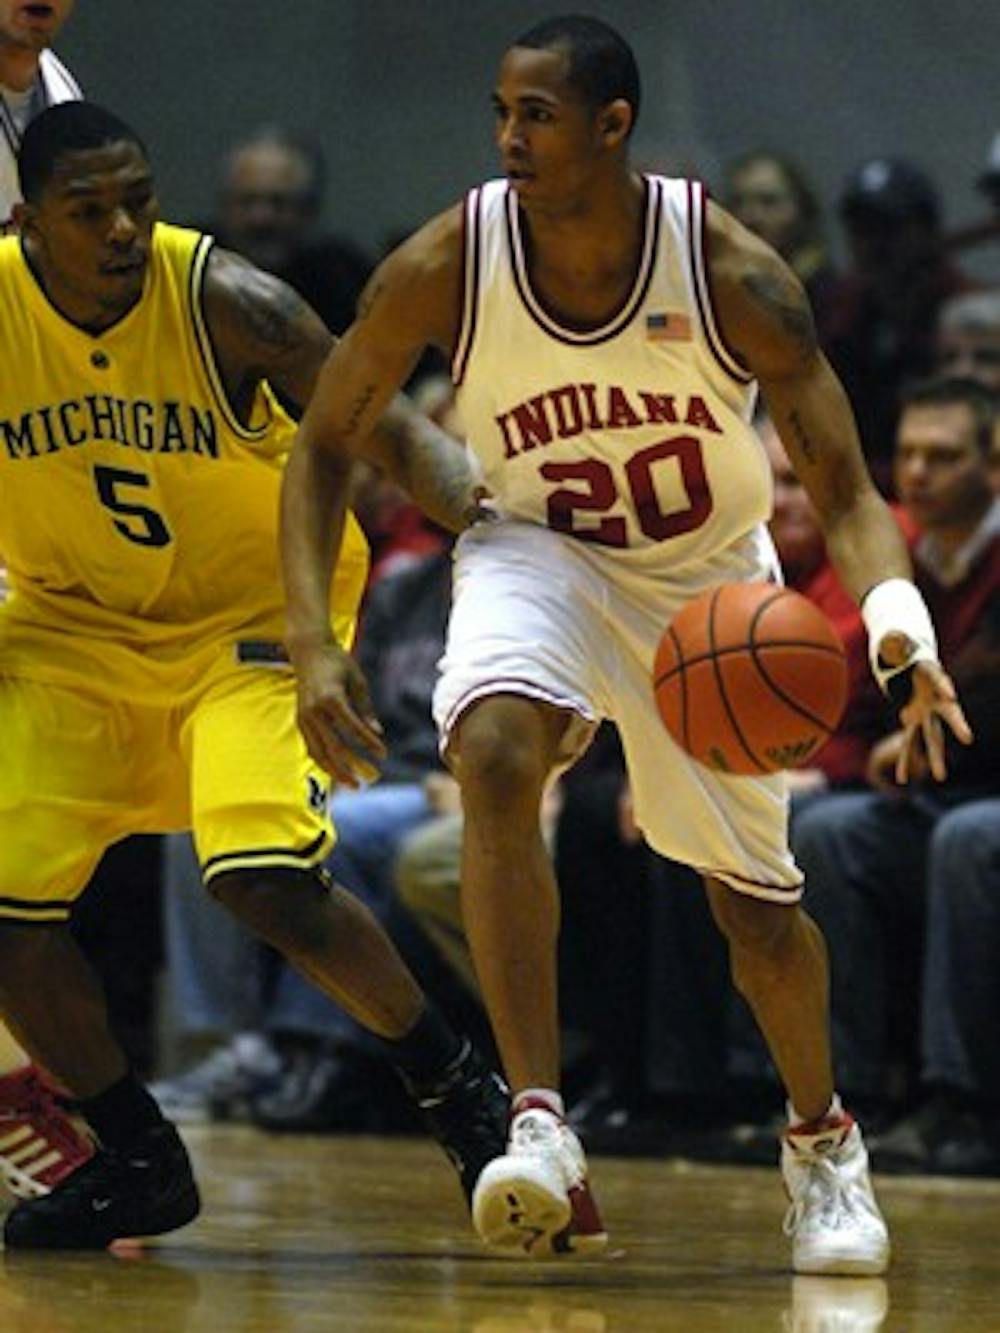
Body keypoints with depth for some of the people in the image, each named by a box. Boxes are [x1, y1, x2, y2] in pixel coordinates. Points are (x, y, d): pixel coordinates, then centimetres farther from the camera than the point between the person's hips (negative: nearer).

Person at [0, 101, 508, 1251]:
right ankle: (137, 1158, 11)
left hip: (253, 608, -4)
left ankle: (456, 1087, 2)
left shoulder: (226, 304, -22)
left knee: (268, 880, -24)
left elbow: (390, 431, -19)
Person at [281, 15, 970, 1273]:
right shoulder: (447, 263, -22)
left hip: (710, 579, 0)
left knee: (753, 899, 7)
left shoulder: (730, 273, -26)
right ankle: (537, 1121, -30)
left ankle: (821, 1137, 37)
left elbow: (844, 493, -23)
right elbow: (325, 443, -9)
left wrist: (900, 624, -43)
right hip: (539, 551, 0)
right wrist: (311, 643, -20)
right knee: (495, 754, -33)